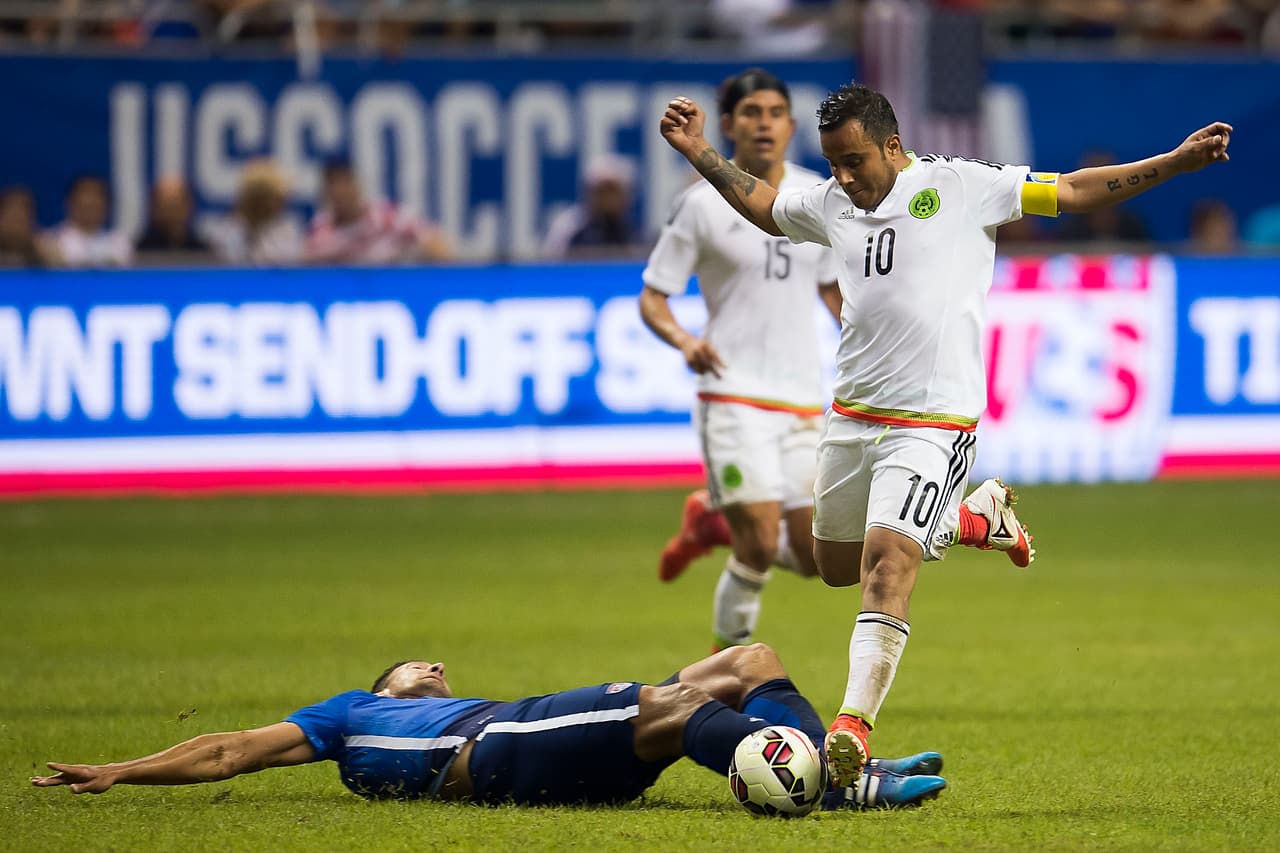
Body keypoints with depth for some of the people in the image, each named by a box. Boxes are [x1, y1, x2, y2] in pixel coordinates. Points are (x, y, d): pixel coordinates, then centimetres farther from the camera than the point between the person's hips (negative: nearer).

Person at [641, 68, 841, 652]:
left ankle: (713, 519, 31)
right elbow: (652, 298, -1)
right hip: (734, 393, -5)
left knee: (814, 557, 3)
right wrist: (685, 341, -21)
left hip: (803, 400, 5)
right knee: (759, 545, -17)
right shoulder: (702, 205, -5)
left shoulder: (819, 197, 8)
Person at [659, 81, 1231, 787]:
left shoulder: (961, 185, -5)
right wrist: (698, 152, 27)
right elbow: (764, 206, 32)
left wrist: (1178, 161, -8)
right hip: (851, 414, 7)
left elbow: (1072, 192, -2)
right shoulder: (830, 205, 10)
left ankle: (853, 723, -26)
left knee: (887, 559, -21)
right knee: (836, 565, 18)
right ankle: (971, 516, 38)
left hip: (934, 421, -7)